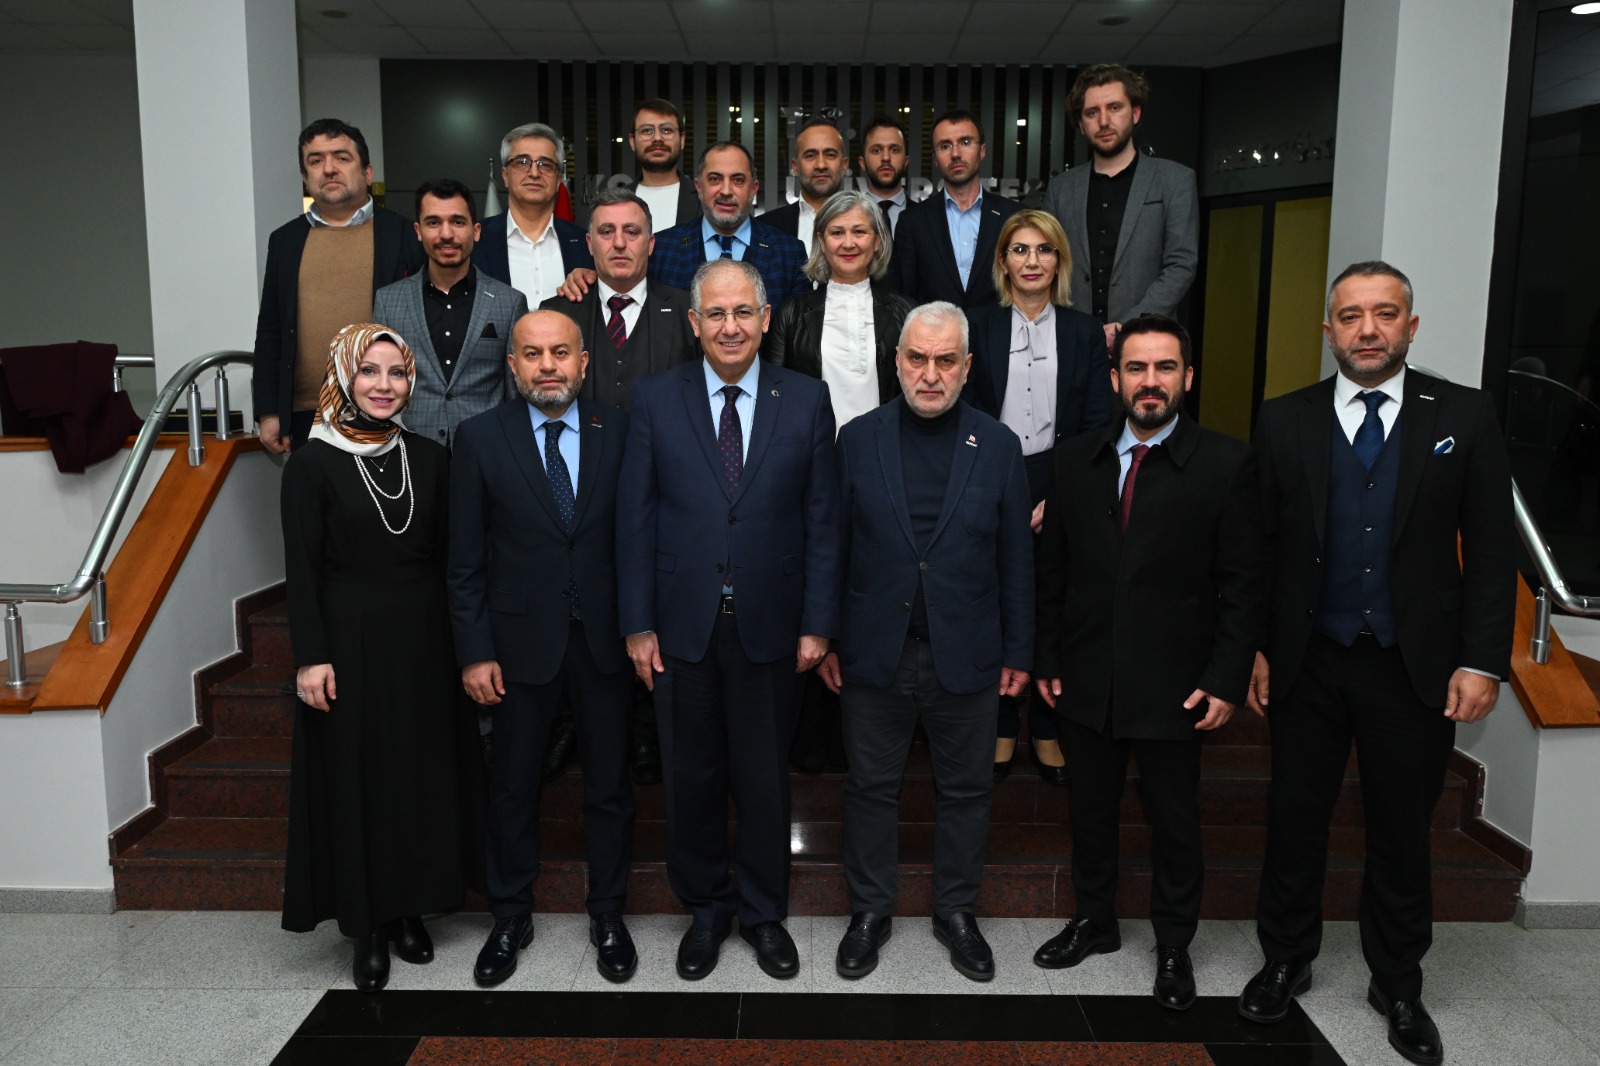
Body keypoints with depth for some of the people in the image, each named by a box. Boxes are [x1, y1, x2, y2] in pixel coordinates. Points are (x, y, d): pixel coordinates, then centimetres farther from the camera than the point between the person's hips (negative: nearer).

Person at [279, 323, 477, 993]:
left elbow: (449, 557, 5)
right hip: (350, 641, -3)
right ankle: (368, 924, 20)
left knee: (424, 773, 10)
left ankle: (410, 907, 27)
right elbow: (302, 569, -6)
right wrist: (311, 657, -12)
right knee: (355, 779, 5)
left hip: (424, 641, 3)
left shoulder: (429, 459, 4)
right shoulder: (312, 464, -5)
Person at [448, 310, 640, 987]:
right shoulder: (481, 437, -3)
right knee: (512, 785, 13)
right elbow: (465, 558, -2)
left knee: (609, 782, 12)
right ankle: (511, 918, 33)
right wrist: (475, 651, -6)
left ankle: (607, 914, 31)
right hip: (521, 639, 0)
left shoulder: (617, 432, -1)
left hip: (604, 635, 1)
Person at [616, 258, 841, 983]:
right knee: (692, 778, 13)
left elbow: (822, 521, 0)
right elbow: (635, 518, 0)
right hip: (682, 624, 1)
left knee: (765, 779, 12)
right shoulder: (656, 399, 0)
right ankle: (706, 909, 34)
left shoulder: (807, 400, 0)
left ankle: (764, 912, 33)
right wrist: (638, 624, -3)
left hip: (768, 625, 0)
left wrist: (817, 623, -3)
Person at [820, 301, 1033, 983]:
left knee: (966, 791, 13)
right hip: (874, 653, 0)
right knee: (871, 788, 12)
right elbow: (834, 546, 2)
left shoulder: (998, 446, 0)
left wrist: (1018, 652, 2)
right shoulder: (859, 439, 0)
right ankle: (869, 912, 30)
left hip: (966, 657, 1)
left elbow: (1016, 561, 2)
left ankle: (956, 912, 33)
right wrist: (824, 639, 1)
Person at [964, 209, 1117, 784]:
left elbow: (1097, 425, 2)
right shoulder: (978, 326, 5)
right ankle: (1002, 727, 21)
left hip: (1061, 490, 1)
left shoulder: (1085, 332, 7)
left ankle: (1047, 730, 22)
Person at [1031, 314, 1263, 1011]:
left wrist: (1227, 680, -10)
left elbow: (1242, 584, -6)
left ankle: (1174, 945, 32)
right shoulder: (1076, 459, 3)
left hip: (1174, 685, -3)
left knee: (1175, 820, 11)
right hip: (1085, 680, 3)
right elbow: (1052, 569, 6)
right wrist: (1046, 658, 4)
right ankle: (1093, 922, 38)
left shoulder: (1226, 464, -7)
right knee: (1090, 809, 17)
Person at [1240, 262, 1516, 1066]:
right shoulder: (1283, 421, 0)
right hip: (1308, 662, 1)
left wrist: (1483, 661, -7)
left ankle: (1397, 985, 33)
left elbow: (1490, 548, -2)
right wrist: (1255, 648, -1)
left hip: (1416, 667, 0)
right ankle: (1285, 961, 33)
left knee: (1402, 832, 13)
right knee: (1294, 820, 13)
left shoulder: (1464, 416, -2)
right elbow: (1259, 546, 1)